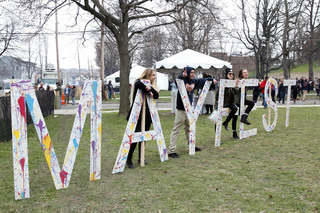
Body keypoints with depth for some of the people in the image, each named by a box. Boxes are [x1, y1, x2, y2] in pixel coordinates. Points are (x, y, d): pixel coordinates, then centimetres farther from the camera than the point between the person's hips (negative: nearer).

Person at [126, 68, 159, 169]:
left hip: (147, 115, 6)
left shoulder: (152, 85, 15)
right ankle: (129, 160, 2)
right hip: (137, 115, -6)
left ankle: (141, 158, 21)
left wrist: (150, 88, -20)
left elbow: (156, 95, -3)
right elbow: (138, 84, -29)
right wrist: (148, 91, -19)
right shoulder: (139, 82, -3)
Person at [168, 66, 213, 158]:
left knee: (189, 128, 20)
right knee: (176, 130, -5)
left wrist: (211, 79, 29)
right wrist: (182, 76, -50)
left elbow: (202, 81, 26)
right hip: (181, 110, -8)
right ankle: (171, 151, -3)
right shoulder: (182, 81, -12)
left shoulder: (193, 81, 9)